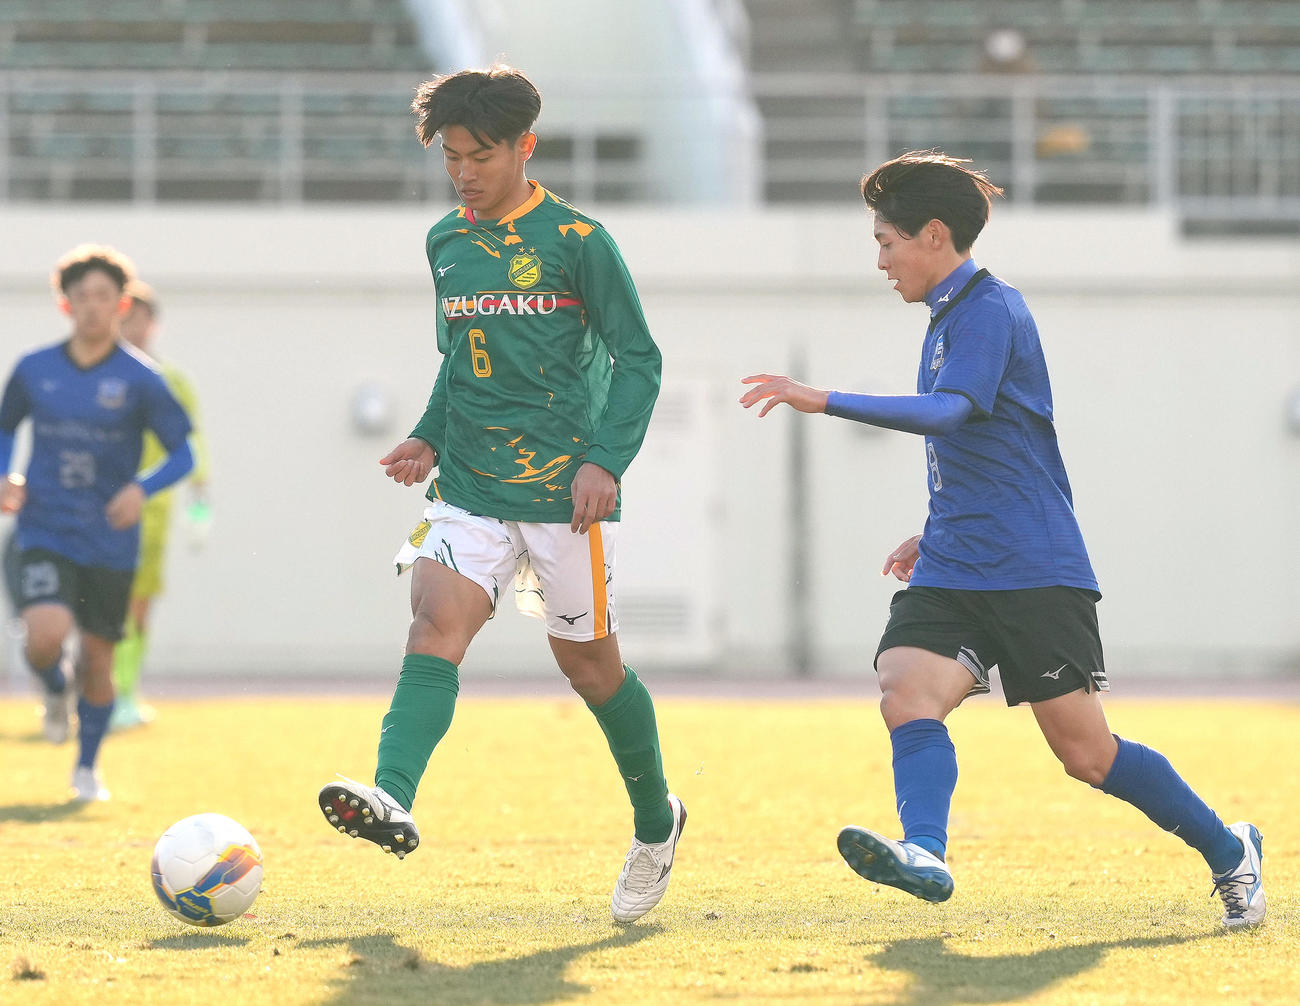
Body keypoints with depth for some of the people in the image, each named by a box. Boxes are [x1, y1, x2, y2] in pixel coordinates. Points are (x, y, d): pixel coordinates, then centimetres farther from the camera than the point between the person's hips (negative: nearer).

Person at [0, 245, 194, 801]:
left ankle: (87, 766, 28)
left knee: (97, 656, 5)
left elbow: (183, 454, -2)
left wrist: (142, 488, -21)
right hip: (45, 534, 0)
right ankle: (55, 689, 15)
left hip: (110, 541, 0)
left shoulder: (140, 379, -4)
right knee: (46, 636, -22)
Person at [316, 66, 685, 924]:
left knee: (587, 660, 7)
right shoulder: (447, 243, 11)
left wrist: (606, 459, -16)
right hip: (470, 489, 4)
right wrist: (430, 437, 9)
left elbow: (638, 358, -5)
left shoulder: (576, 240, -6)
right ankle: (394, 802, -37)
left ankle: (656, 821, 29)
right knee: (436, 622, -19)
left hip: (564, 493, -4)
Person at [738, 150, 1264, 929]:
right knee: (908, 695, -20)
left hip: (1035, 572, -8)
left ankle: (1229, 850, 15)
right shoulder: (950, 319, 19)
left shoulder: (990, 310, -10)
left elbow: (949, 413, -28)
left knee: (1086, 753, -5)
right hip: (954, 574, 8)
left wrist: (824, 402, -35)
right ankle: (925, 851, -42)